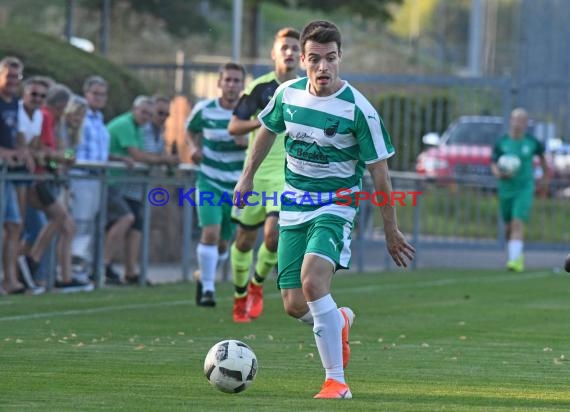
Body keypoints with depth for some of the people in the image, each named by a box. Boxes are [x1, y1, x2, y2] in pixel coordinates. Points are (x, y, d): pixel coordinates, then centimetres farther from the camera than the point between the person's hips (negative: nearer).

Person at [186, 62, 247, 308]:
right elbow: (191, 130, 15)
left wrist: (248, 142, -23)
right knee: (210, 233, -21)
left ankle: (204, 277, 38)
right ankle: (207, 289, -11)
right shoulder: (204, 110, -5)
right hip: (209, 182, -1)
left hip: (237, 186, 1)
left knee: (222, 244, 9)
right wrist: (194, 147, -5)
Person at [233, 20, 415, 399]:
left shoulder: (358, 109, -15)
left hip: (336, 205, -5)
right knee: (295, 306, 1)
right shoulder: (287, 94, -3)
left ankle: (337, 381, -21)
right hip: (293, 206, 5)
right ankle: (339, 322, 39)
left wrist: (392, 232, -3)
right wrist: (248, 177, 26)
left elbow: (379, 172, -8)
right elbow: (267, 131, 20)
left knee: (312, 281, -29)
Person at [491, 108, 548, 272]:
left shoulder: (532, 142, -3)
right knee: (508, 227, 11)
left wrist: (545, 171, 24)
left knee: (518, 223, -18)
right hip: (506, 189, 2)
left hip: (525, 189, -2)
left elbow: (541, 153, 17)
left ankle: (515, 259, -25)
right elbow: (493, 164, 2)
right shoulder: (501, 143, -3)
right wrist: (498, 173, -20)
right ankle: (518, 254, 34)